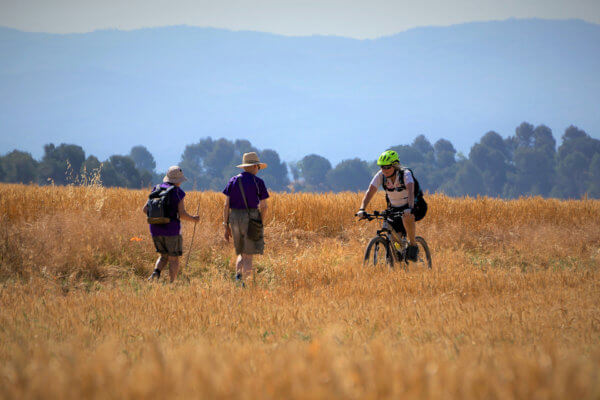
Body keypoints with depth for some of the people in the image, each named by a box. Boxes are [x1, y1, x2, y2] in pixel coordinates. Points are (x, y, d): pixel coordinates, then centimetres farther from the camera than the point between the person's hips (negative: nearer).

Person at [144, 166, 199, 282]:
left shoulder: (156, 190, 8)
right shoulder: (178, 193, -7)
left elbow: (145, 209, 6)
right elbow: (182, 214, -13)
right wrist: (193, 219, 6)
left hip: (156, 229, 5)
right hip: (171, 229, -5)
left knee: (164, 255, 20)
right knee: (174, 258, 8)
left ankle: (156, 272, -7)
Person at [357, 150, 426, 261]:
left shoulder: (405, 174, -25)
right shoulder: (380, 176, -14)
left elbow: (411, 191, -41)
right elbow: (370, 192, -22)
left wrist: (409, 208, -58)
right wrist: (362, 209, -38)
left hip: (414, 207, -4)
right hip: (394, 208, 4)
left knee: (407, 217, -38)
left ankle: (413, 245, -18)